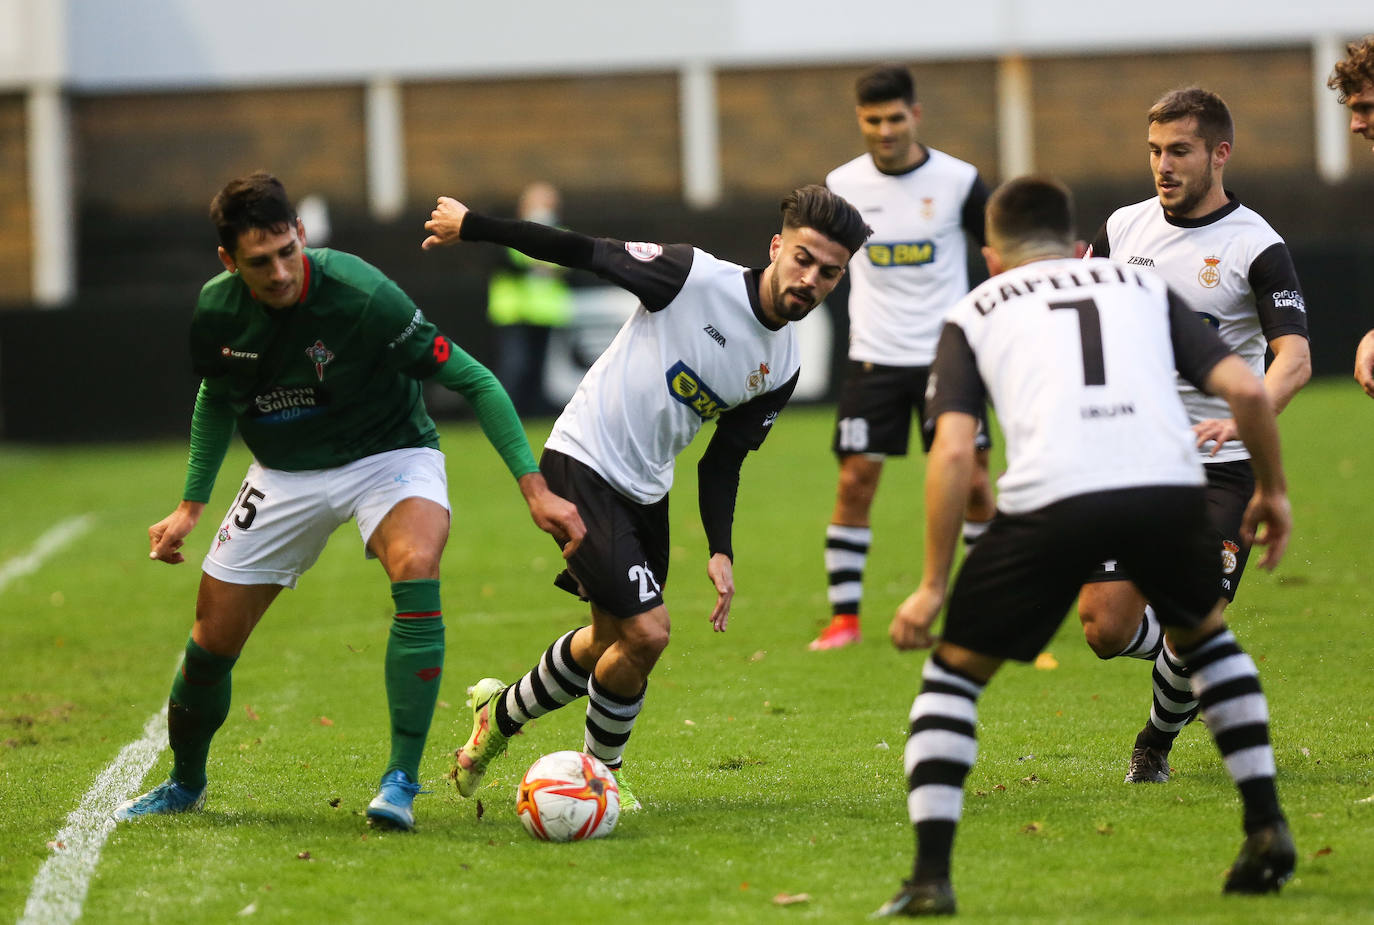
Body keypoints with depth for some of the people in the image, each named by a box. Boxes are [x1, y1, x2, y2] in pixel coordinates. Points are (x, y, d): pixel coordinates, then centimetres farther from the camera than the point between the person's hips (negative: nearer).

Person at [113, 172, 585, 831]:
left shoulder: (360, 295, -29)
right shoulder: (217, 311, -13)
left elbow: (473, 381, -22)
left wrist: (535, 488, -26)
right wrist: (191, 505, 8)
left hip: (388, 455, -4)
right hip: (284, 474, 4)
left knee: (417, 567, -36)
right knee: (212, 641, 2)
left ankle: (401, 781, -29)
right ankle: (184, 784, 33)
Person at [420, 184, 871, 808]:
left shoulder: (783, 366, 2)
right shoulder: (696, 277, -19)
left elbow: (722, 462, 10)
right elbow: (585, 252, -14)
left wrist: (720, 551, -1)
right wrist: (471, 226, -10)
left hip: (645, 492, 8)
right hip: (582, 467, -8)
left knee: (613, 641, 17)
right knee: (647, 632, -15)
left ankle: (501, 714, 44)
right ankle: (602, 770, 10)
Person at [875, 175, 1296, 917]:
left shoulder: (974, 312, 22)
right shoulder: (1140, 286, 28)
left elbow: (954, 451, 6)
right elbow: (1246, 389, 14)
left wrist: (933, 585, 10)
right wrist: (1271, 489, 30)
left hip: (1050, 496, -2)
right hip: (1168, 486, 2)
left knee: (953, 671, 16)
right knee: (1203, 634, 33)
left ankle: (930, 877, 3)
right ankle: (1267, 827, 25)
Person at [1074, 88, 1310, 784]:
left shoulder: (1255, 246, -9)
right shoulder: (1123, 229, 5)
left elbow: (1294, 359, -19)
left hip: (1219, 466, -4)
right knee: (1106, 628, -5)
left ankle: (1158, 741, 19)